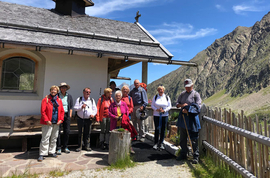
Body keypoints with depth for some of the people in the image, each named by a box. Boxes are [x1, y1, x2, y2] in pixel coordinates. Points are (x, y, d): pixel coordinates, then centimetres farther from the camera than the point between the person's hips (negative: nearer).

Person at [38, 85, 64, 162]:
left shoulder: (59, 100, 9)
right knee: (45, 139, -3)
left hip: (56, 123, 5)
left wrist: (61, 119, -2)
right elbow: (42, 111, -9)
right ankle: (42, 154, 7)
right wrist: (46, 120, -15)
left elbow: (62, 111, 10)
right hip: (47, 123, -5)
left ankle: (51, 152, 26)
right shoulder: (45, 99, -4)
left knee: (54, 138, 13)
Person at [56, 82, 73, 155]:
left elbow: (71, 107, 11)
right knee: (58, 131, -2)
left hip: (66, 115, 3)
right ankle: (58, 148, 9)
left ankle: (65, 147, 19)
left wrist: (70, 115, 4)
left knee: (67, 131, 5)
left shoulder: (69, 96, 9)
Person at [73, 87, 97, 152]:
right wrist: (81, 107, -15)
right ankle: (79, 146, 15)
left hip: (88, 119, 1)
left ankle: (87, 146, 16)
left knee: (87, 133, 4)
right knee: (80, 133, 4)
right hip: (80, 119, -1)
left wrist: (93, 114, -9)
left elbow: (94, 109, 9)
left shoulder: (92, 100, 10)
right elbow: (75, 108, 2)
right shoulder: (79, 99, 7)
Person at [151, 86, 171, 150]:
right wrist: (157, 109, -12)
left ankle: (161, 143, 15)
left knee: (163, 129, 3)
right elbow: (152, 105, 5)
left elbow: (169, 106, 5)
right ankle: (156, 143, 10)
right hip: (156, 115, -1)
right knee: (157, 129, -2)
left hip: (165, 115, 1)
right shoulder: (155, 97, 5)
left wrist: (164, 110, -10)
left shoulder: (167, 97, 6)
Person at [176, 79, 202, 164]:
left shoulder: (196, 94, -1)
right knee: (182, 138, 13)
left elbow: (197, 106, -10)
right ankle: (183, 154, 26)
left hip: (192, 117, -5)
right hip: (182, 117, 5)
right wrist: (182, 105, -5)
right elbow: (177, 104, 16)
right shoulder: (182, 94, 14)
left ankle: (196, 156, 10)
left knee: (194, 139, -1)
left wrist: (188, 110, -21)